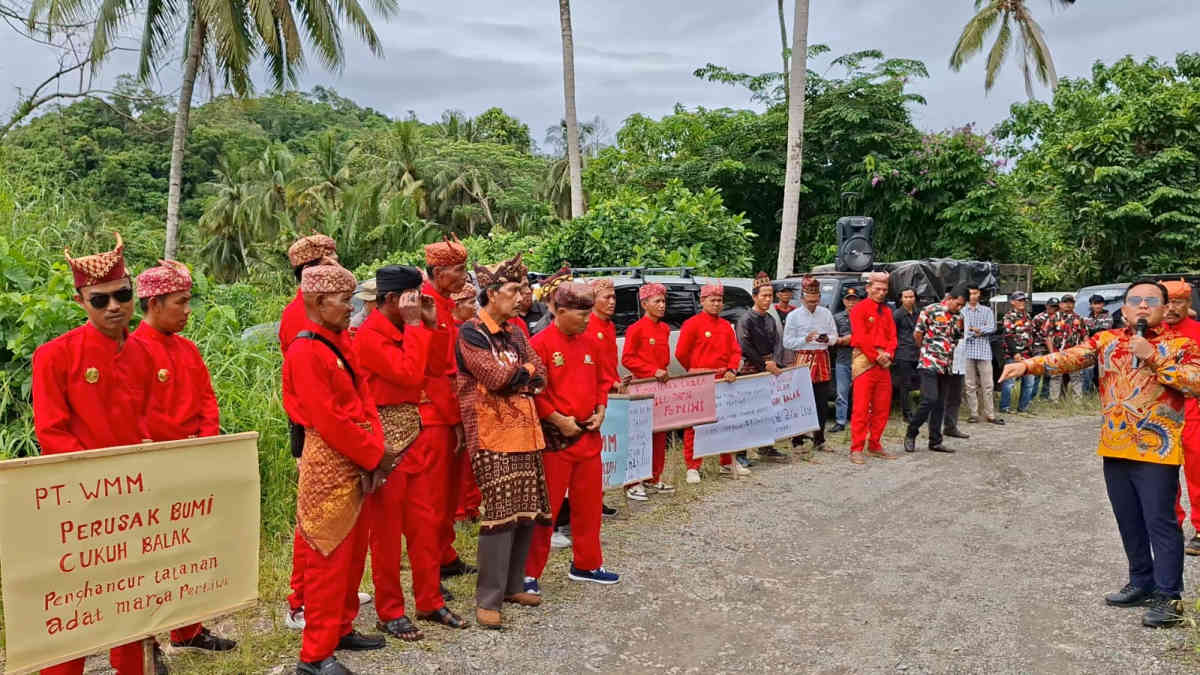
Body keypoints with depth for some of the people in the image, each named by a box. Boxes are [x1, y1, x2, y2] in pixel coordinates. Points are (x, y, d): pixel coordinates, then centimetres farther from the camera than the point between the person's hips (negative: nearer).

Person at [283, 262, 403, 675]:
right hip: (328, 466, -9)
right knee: (329, 558, -1)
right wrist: (375, 455, -13)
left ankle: (342, 628, 32)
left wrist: (377, 452, -4)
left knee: (353, 553, 17)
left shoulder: (342, 343, 10)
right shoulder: (305, 353, -17)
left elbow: (364, 398, 8)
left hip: (358, 463, 9)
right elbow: (328, 420, -21)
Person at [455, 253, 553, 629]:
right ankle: (487, 600, 1)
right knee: (500, 515, -9)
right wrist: (525, 370, 0)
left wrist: (511, 377, -6)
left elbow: (540, 377, 10)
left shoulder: (514, 333, 16)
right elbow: (495, 376, -17)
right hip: (492, 433, -7)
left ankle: (513, 585, 24)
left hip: (525, 430, 7)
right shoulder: (470, 333, -7)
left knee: (527, 512, 9)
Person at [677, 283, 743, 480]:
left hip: (723, 382, 6)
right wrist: (696, 372, 4)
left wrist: (731, 370, -6)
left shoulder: (726, 326, 13)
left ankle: (727, 463, 27)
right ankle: (693, 467, 5)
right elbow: (681, 353, -8)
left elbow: (735, 351, 12)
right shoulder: (692, 324, -7)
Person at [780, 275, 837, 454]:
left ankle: (819, 440, 16)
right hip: (803, 359, -4)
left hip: (822, 358, 4)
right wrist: (805, 339, -17)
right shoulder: (794, 316, -1)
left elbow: (835, 336, 14)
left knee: (822, 402, 6)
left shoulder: (826, 313, 9)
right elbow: (787, 342, -3)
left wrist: (827, 339, -9)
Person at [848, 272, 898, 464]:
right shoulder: (859, 309, -4)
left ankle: (874, 446, 19)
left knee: (882, 408, 9)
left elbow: (892, 336, 14)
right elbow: (860, 337, -11)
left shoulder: (886, 311, 18)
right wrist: (876, 356, -12)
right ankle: (856, 449, -6)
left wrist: (888, 354, -5)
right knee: (861, 408, -9)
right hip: (865, 361, -7)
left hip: (884, 363, 7)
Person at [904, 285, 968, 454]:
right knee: (930, 400, -15)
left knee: (940, 405, 8)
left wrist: (948, 353, 12)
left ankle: (935, 441, 14)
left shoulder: (958, 318, 10)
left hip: (946, 366, 6)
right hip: (929, 364, -6)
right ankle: (910, 434, 0)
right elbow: (917, 335, -3)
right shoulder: (931, 311, -8)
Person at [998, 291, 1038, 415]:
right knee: (1009, 381, -6)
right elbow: (1008, 336, -13)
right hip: (1013, 355, -8)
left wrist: (1032, 348, 14)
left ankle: (1023, 406, 19)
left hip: (1027, 355, 8)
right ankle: (1005, 406, 3)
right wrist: (1015, 353, -19)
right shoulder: (1009, 316, -6)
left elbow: (1033, 333, 24)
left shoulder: (1027, 316, 17)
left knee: (1030, 381, 9)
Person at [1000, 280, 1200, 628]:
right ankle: (1142, 584, 28)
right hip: (1115, 449, 5)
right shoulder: (1107, 340, 8)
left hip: (1157, 450, -5)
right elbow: (1069, 357, -4)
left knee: (1160, 522, -3)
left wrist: (1153, 357, -19)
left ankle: (1168, 596, 5)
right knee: (1129, 522, 14)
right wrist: (1028, 365, -19)